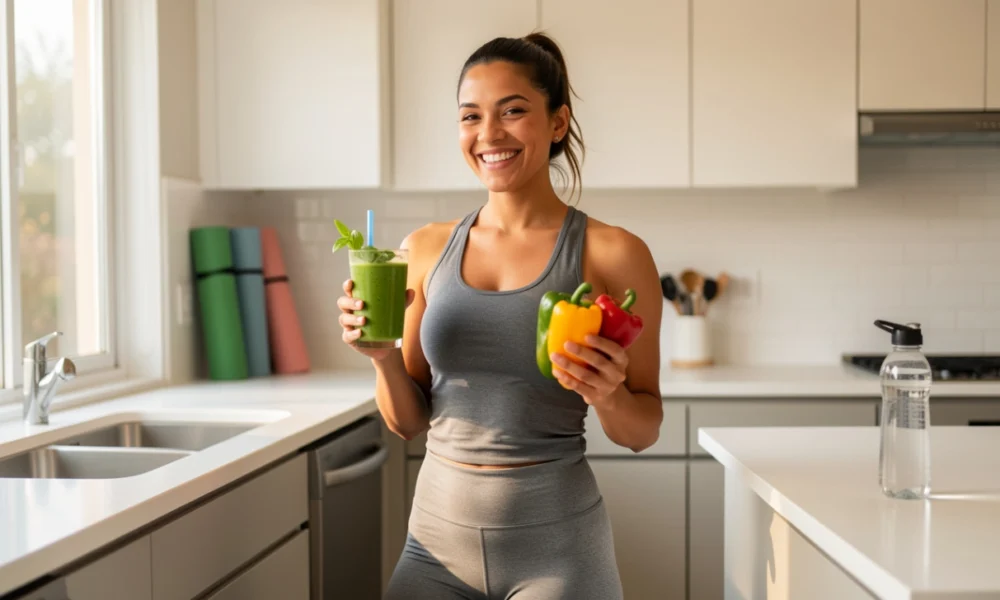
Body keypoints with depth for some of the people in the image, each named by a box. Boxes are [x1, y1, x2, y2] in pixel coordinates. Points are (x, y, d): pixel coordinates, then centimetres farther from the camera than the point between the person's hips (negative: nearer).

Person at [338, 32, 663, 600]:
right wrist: (383, 354, -11)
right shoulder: (427, 249, 2)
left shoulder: (614, 253, -8)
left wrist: (607, 397, -21)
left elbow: (644, 430, -1)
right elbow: (410, 420, 7)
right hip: (439, 533, 3)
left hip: (556, 545, -2)